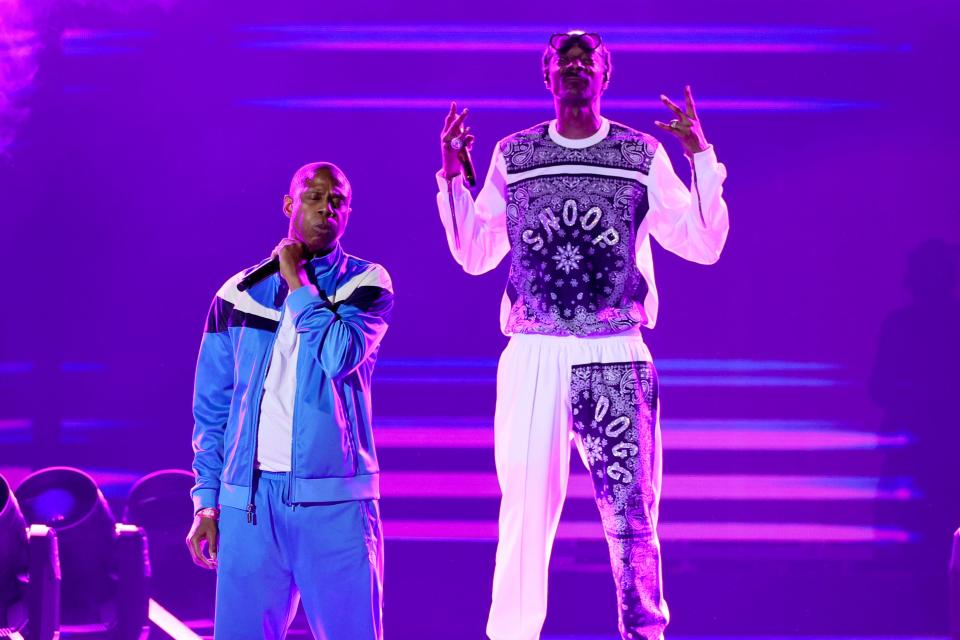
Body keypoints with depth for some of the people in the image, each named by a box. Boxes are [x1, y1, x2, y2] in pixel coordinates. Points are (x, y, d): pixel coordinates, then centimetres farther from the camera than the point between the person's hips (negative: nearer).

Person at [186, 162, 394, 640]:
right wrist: (207, 501, 6)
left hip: (335, 498, -1)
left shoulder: (367, 285, 5)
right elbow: (212, 408, 12)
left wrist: (298, 281, -6)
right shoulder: (239, 295, 9)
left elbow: (341, 356, -15)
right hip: (250, 498, 2)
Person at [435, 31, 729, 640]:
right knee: (526, 509, 1)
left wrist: (702, 157, -6)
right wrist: (452, 175, 5)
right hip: (533, 357, 1)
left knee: (631, 511, -3)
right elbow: (475, 255, 14)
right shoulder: (513, 155, 10)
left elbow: (705, 245, 3)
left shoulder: (643, 155, 7)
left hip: (616, 360, -1)